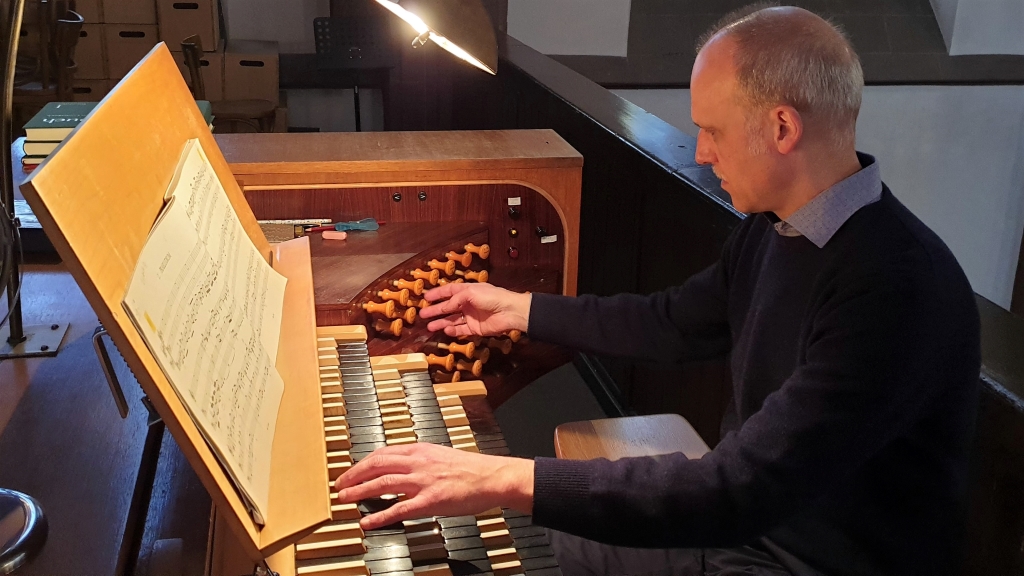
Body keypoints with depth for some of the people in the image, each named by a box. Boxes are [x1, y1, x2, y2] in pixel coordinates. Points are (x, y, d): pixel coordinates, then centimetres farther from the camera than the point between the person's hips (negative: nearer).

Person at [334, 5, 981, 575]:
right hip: (742, 517, 7)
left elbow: (747, 486, -36)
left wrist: (507, 479, -37)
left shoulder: (901, 290, -30)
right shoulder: (774, 226, -2)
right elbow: (675, 322, 13)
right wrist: (517, 309, 19)